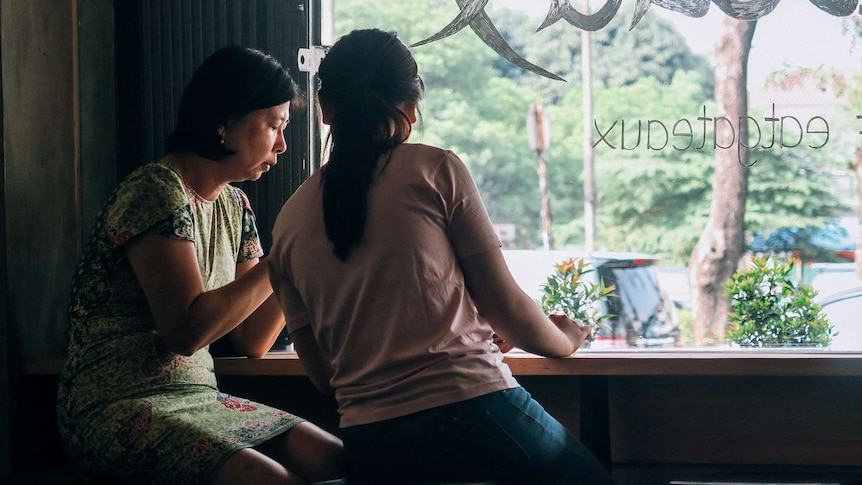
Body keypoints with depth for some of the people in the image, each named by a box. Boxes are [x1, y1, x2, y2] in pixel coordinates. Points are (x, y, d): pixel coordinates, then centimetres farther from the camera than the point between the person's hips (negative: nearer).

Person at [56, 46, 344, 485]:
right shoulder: (156, 191, -13)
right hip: (117, 411, -8)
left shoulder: (234, 207, 13)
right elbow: (185, 329, -22)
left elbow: (252, 342, 11)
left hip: (198, 397, 8)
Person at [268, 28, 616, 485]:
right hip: (472, 411, -4)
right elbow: (506, 306, 1)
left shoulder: (287, 225, 10)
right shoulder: (436, 170, -1)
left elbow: (323, 372, 13)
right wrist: (564, 338, 21)